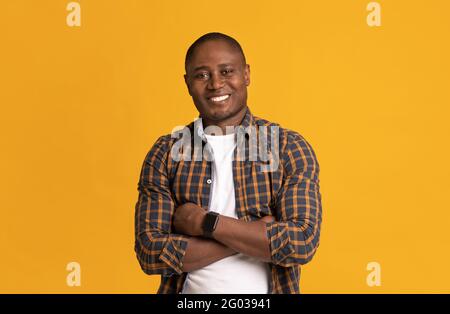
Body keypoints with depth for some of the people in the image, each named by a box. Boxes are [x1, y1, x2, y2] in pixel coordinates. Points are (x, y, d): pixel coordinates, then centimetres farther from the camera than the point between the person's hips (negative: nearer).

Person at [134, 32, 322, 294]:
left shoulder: (291, 149, -9)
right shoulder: (164, 154, -6)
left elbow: (303, 243, -19)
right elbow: (150, 253, -14)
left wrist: (205, 222, -20)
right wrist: (255, 234, -20)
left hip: (267, 289, 0)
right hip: (189, 289, 1)